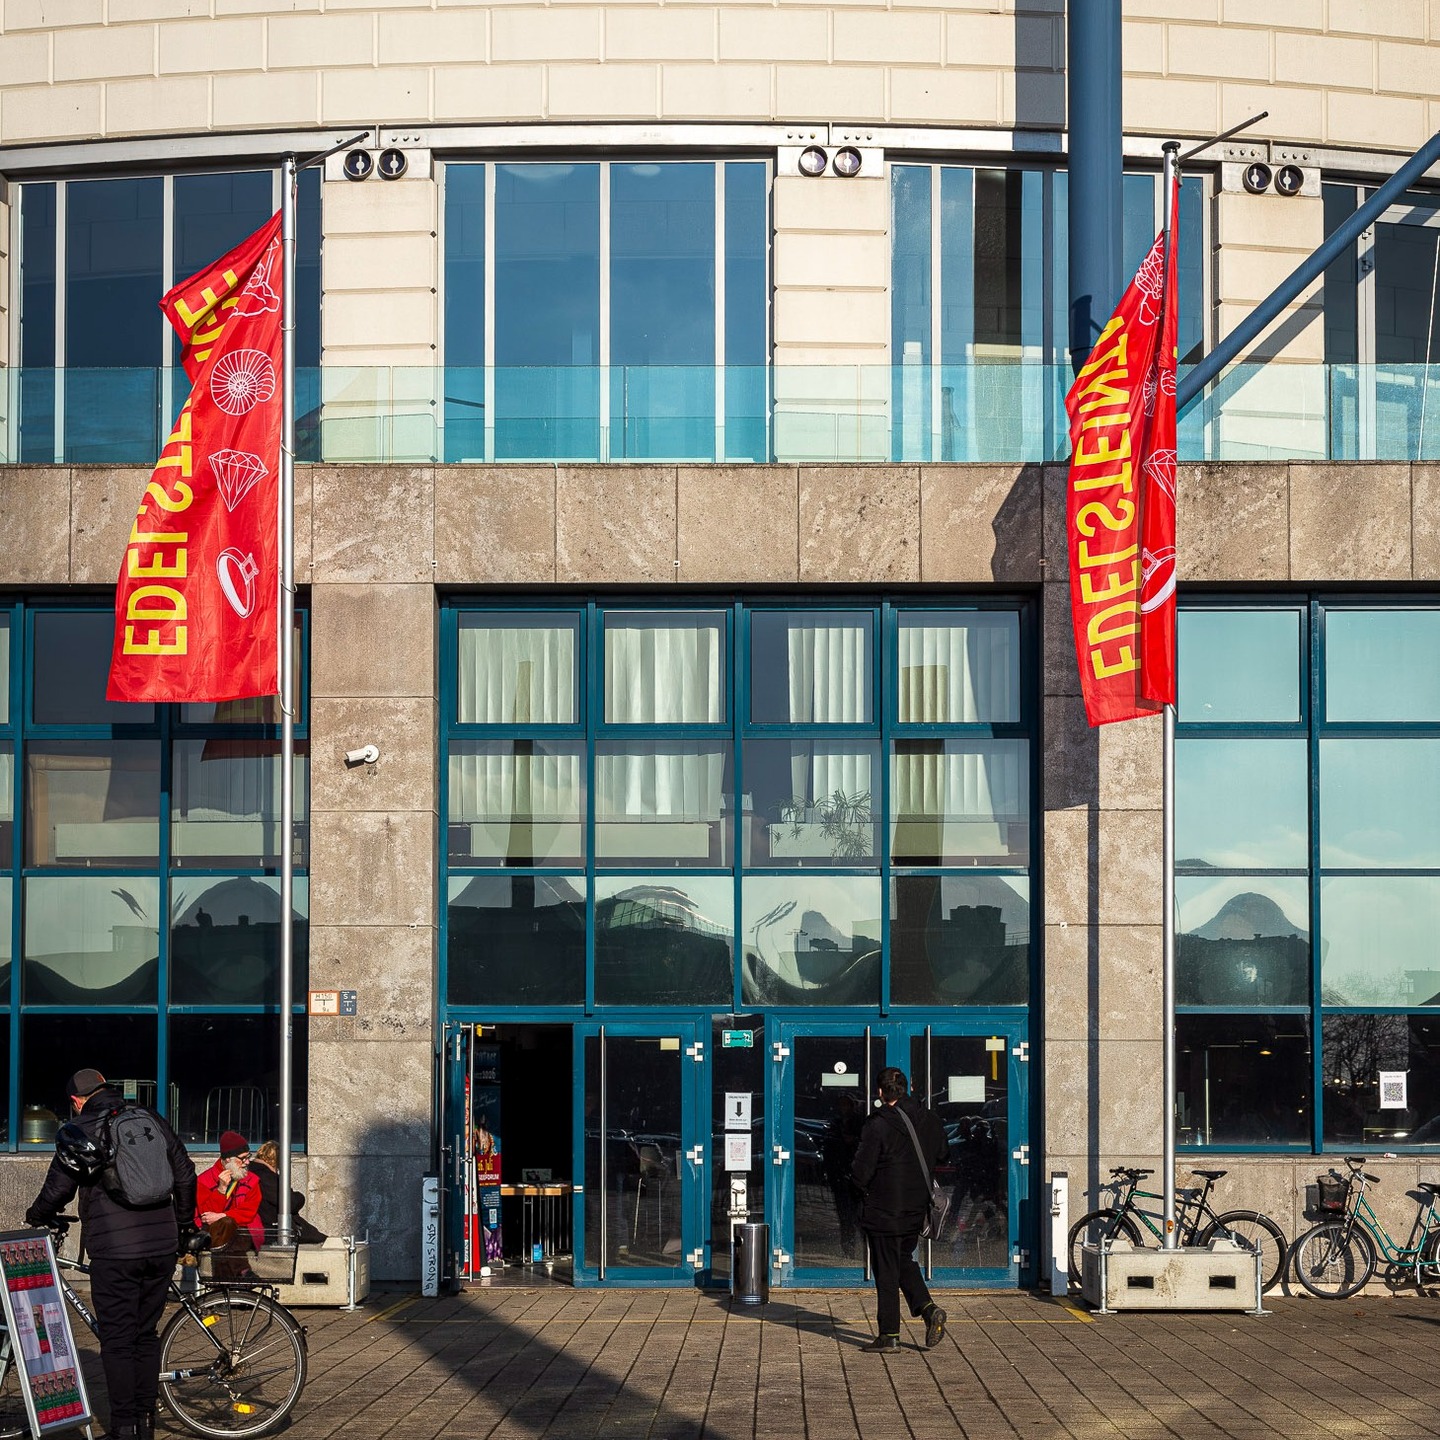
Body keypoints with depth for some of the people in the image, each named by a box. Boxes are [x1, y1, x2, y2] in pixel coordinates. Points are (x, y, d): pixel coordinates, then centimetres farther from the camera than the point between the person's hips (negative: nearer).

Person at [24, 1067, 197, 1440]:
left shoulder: (78, 1132, -1)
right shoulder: (154, 1122, 12)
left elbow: (57, 1189, -1)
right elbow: (186, 1177, 15)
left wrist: (36, 1218, 20)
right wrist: (184, 1228, 27)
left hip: (114, 1252, -5)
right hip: (161, 1248, 5)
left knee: (117, 1340, 1)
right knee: (146, 1334, 14)